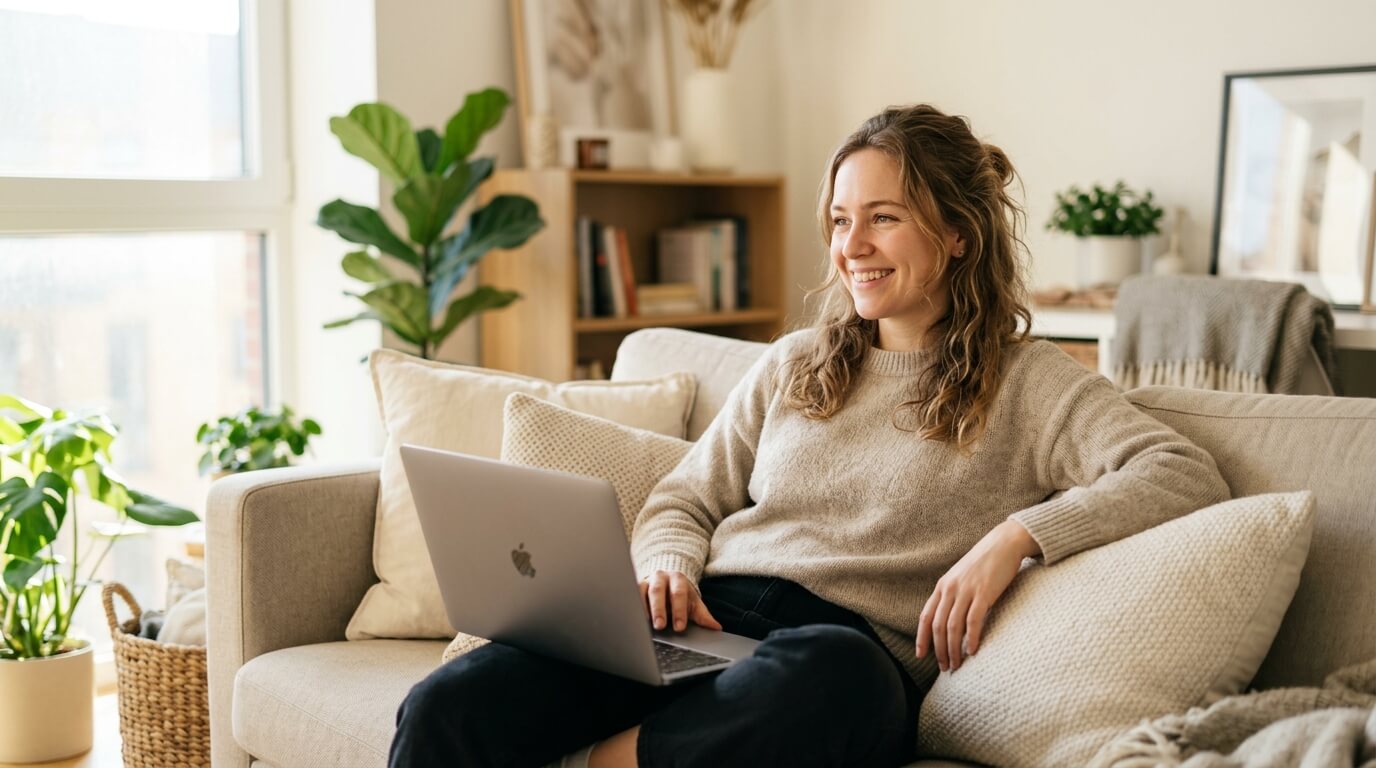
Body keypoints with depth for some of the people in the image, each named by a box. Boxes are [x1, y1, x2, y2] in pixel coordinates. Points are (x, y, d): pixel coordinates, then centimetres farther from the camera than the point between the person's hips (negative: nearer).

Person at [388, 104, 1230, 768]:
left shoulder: (1027, 382, 8)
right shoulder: (794, 364, 23)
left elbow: (1190, 476, -4)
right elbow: (682, 502, 23)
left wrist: (1016, 535, -16)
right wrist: (669, 566, -1)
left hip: (851, 641, -3)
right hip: (707, 619, 4)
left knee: (827, 669, -44)